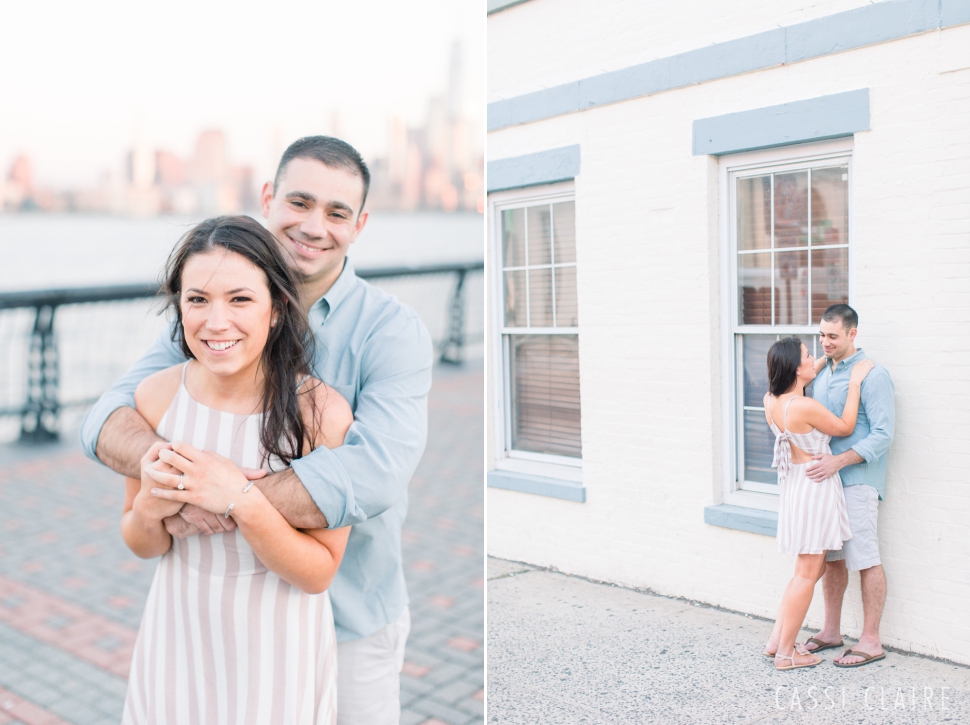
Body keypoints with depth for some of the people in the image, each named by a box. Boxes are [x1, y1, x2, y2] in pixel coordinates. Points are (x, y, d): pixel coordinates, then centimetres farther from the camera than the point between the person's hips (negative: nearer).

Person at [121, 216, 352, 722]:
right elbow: (142, 546, 2)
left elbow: (319, 572, -16)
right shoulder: (154, 396, -11)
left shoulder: (323, 410, -21)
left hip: (279, 652, -2)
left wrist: (242, 501, -30)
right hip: (178, 639, 3)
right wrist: (149, 509, -20)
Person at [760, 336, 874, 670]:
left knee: (810, 569, 20)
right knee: (807, 574, 1)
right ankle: (785, 653, 9)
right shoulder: (806, 407, -24)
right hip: (815, 488, -9)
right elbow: (845, 427, -7)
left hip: (792, 485, 9)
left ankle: (776, 640, 22)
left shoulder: (771, 401, 1)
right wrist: (855, 383, -4)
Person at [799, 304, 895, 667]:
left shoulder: (872, 376, -10)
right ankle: (831, 631, 25)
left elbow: (883, 435, -17)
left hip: (857, 481, -7)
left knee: (866, 560, -1)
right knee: (831, 558, 14)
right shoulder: (821, 376, 13)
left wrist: (838, 461, -24)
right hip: (825, 477, 7)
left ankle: (871, 641, 8)